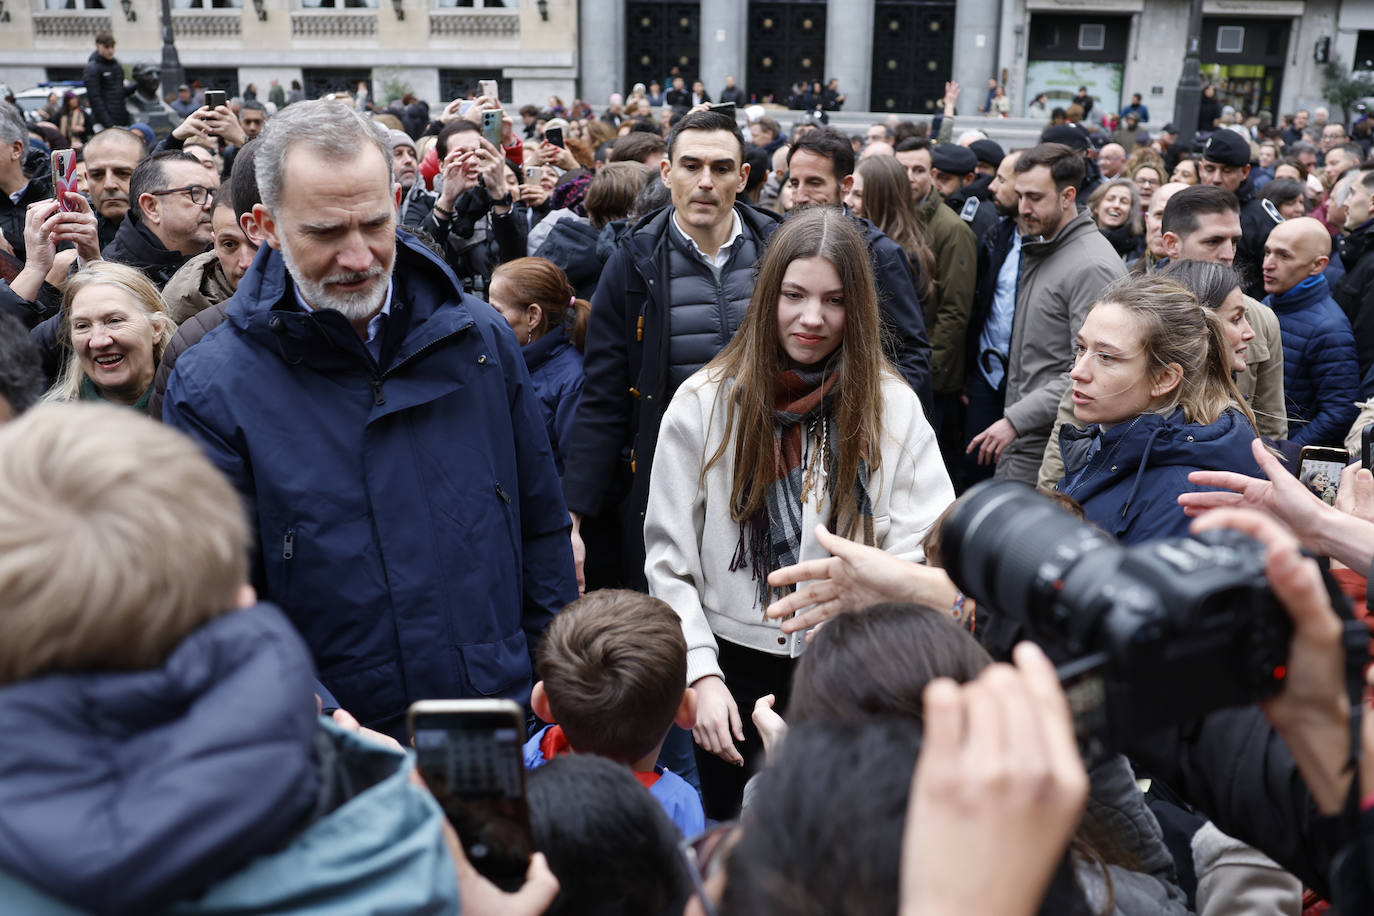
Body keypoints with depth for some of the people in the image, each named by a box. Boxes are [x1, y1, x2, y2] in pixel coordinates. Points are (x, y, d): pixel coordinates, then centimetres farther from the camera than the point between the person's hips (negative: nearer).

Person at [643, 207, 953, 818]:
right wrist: (702, 673, -10)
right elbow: (669, 561, -3)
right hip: (736, 665, 0)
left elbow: (924, 549, -8)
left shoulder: (893, 408, -3)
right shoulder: (703, 404, -5)